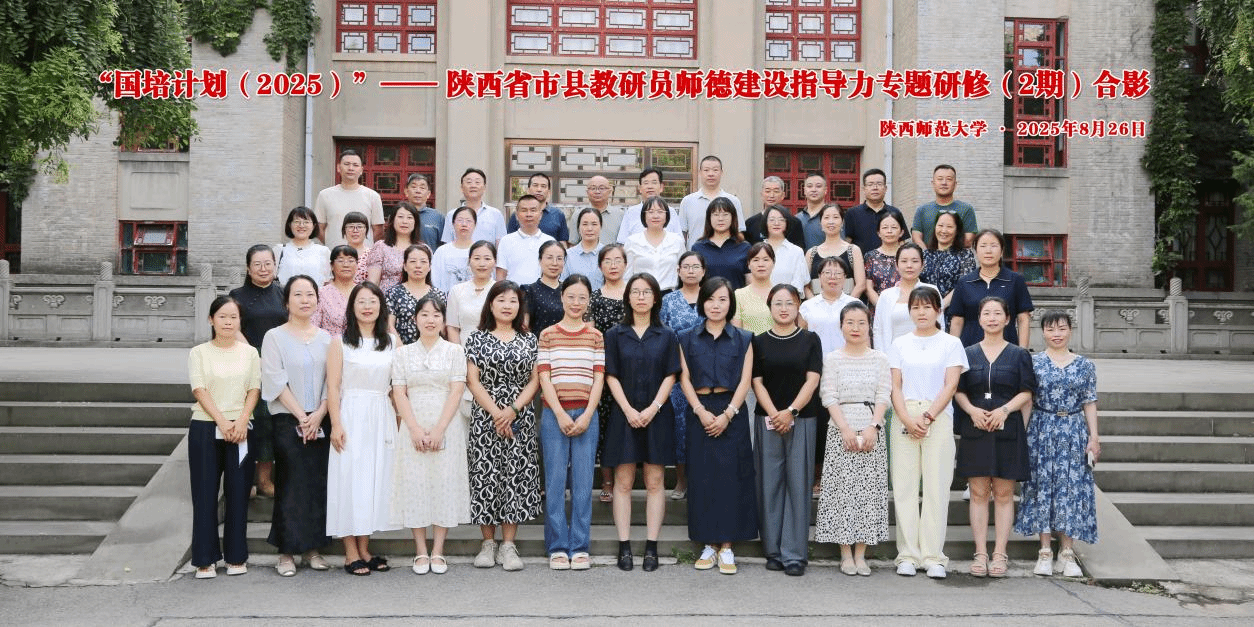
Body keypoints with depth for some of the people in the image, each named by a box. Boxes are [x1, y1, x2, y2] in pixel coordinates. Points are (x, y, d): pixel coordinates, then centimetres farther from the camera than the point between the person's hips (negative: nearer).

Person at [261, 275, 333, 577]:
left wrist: (319, 415, -9)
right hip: (287, 420, -3)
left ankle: (312, 547, 14)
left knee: (319, 483, 4)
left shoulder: (326, 338, 9)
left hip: (321, 421, 3)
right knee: (290, 484, -2)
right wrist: (301, 416, -11)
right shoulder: (274, 337, -1)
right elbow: (276, 381, -7)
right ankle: (286, 551, 7)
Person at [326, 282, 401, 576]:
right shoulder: (340, 342, 0)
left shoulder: (393, 341, 8)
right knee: (350, 479, -2)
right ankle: (351, 554, 5)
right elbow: (333, 387, -4)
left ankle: (365, 549, 17)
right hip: (351, 417, -3)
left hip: (382, 419, 3)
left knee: (377, 479, 7)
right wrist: (336, 425, -12)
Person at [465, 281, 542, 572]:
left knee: (517, 477, -1)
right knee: (485, 475, 0)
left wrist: (513, 410, -10)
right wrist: (495, 412, -11)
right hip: (484, 418, -1)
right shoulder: (477, 338, 5)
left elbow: (534, 380, 4)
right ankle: (488, 543, 11)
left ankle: (508, 545, 6)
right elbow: (473, 380, -2)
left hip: (520, 419, 1)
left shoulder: (529, 340, 9)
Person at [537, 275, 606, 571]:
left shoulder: (595, 336, 10)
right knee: (555, 481, 0)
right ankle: (557, 547, 7)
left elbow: (598, 379, 4)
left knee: (583, 482, 1)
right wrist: (560, 414, -10)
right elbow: (544, 377, 0)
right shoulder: (548, 335, 6)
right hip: (554, 414, -1)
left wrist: (586, 416, -8)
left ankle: (580, 547, 8)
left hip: (586, 415, 1)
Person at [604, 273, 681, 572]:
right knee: (623, 481, 0)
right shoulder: (615, 335, 6)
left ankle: (651, 547, 5)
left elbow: (670, 376, 2)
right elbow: (611, 376, 1)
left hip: (657, 415, 0)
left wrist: (653, 408, -11)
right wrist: (629, 410, -11)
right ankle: (624, 547, 4)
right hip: (624, 414, 0)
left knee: (654, 481, 1)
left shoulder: (666, 336, 7)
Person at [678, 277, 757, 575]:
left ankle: (727, 547, 4)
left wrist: (727, 415, -13)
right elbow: (685, 379, 2)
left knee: (731, 477, -3)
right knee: (702, 477, 1)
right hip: (700, 412, 1)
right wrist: (702, 412, -11)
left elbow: (745, 381, -1)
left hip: (732, 411, -1)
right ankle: (708, 545, 9)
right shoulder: (688, 339, 9)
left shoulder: (743, 339, 6)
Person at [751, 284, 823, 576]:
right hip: (767, 420, 1)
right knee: (770, 483, 2)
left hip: (802, 419, -1)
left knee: (798, 483, -2)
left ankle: (795, 553, 1)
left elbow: (812, 380, -2)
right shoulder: (759, 342, 8)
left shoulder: (810, 340, 6)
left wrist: (791, 412, -14)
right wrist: (774, 414, -11)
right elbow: (757, 383, 2)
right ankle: (774, 550, 10)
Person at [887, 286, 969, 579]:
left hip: (938, 420, -2)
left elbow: (950, 385, -1)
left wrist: (928, 417, -12)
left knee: (936, 486, -3)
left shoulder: (951, 344, 7)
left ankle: (933, 557, 2)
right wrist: (907, 420, -9)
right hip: (904, 419, 2)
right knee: (904, 486, 0)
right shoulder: (899, 344, 12)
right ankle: (907, 555, 5)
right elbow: (895, 386, 6)